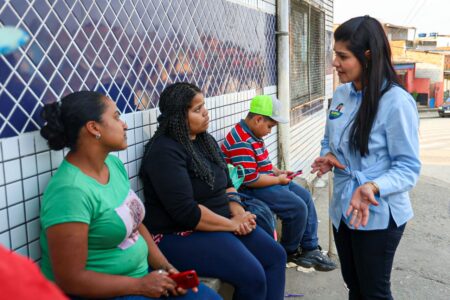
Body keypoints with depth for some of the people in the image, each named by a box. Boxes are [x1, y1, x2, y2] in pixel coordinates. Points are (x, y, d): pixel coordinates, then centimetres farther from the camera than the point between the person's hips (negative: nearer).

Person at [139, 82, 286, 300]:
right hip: (181, 234, -9)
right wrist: (232, 224, -18)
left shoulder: (206, 140, 10)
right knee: (252, 276, -20)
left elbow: (226, 183, 14)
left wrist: (238, 213, -6)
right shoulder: (164, 152, -19)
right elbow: (185, 211, -25)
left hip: (222, 224, 9)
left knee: (275, 256, 2)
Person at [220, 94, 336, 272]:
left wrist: (278, 172, 8)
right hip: (253, 190, -11)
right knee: (298, 207, -16)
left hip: (268, 181, 11)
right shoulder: (241, 142, -24)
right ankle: (290, 252, 8)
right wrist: (278, 180, -15)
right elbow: (251, 180, -27)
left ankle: (310, 248, 14)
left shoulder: (253, 135, 10)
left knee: (305, 197, 9)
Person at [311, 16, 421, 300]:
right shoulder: (341, 94, 1)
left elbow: (408, 167, -18)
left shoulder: (397, 102, -21)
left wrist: (373, 187, -34)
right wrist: (327, 156, -7)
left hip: (378, 215, -6)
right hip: (343, 209, 7)